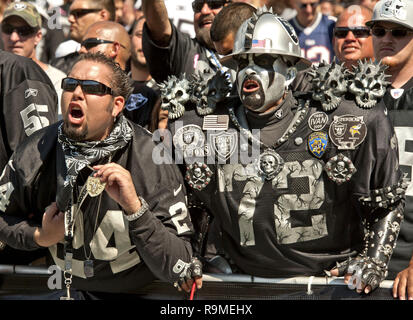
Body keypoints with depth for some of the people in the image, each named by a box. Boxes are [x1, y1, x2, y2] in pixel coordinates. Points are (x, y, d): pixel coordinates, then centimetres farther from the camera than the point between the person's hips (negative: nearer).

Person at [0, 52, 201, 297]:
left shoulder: (153, 162, -18)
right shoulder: (35, 154, -9)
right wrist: (40, 238, -10)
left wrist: (134, 208, -34)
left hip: (141, 293, -4)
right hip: (67, 288, 4)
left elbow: (177, 269, -23)